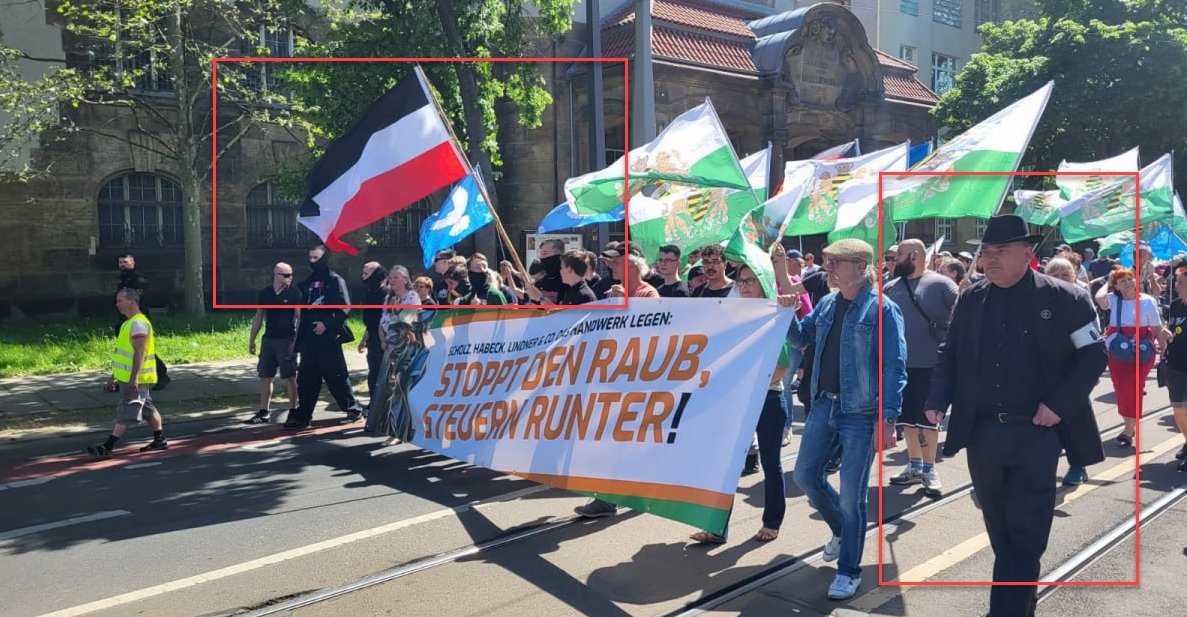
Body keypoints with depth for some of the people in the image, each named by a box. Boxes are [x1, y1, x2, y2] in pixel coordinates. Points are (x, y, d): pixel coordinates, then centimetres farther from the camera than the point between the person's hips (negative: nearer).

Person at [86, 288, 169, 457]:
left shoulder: (138, 323, -17)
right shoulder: (129, 323, 16)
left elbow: (140, 352, -24)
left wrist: (134, 378, -28)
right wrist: (116, 375, 23)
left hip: (135, 379, -10)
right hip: (128, 378, 10)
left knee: (125, 413, -7)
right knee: (148, 409, 15)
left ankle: (107, 448, -7)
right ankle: (160, 440, 23)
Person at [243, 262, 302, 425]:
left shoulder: (294, 293, -5)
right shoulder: (264, 293, 6)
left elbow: (300, 318, -7)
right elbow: (258, 317, 12)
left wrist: (297, 341, -14)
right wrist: (251, 340, 10)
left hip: (287, 340, -4)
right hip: (268, 340, 4)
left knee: (291, 377, 2)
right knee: (265, 376, 7)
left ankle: (293, 411, 12)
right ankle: (264, 413, 15)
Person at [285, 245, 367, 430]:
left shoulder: (335, 280, -3)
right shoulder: (306, 282, 16)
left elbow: (343, 308, -12)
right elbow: (301, 309, 18)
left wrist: (327, 324, -21)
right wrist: (299, 335, 9)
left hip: (328, 337, -6)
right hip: (308, 338, 6)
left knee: (337, 377, 0)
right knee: (306, 379, 6)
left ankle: (353, 408, 15)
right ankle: (302, 416, 10)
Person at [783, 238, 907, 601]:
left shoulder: (881, 309, -13)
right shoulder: (827, 303, 7)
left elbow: (894, 367, -15)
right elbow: (800, 338, 16)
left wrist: (887, 418, -20)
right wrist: (788, 314, -4)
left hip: (860, 412, -7)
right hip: (823, 404, 7)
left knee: (852, 494, 0)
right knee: (805, 474, 13)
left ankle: (849, 571, 17)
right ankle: (841, 529, 39)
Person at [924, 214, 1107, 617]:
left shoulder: (1064, 299, -5)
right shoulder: (970, 299, 5)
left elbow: (1094, 355, -3)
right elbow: (949, 355, 10)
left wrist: (1059, 404, -14)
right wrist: (938, 400, -5)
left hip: (1036, 434, -4)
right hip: (981, 433, 4)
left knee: (1025, 535, -1)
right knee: (1000, 531, 17)